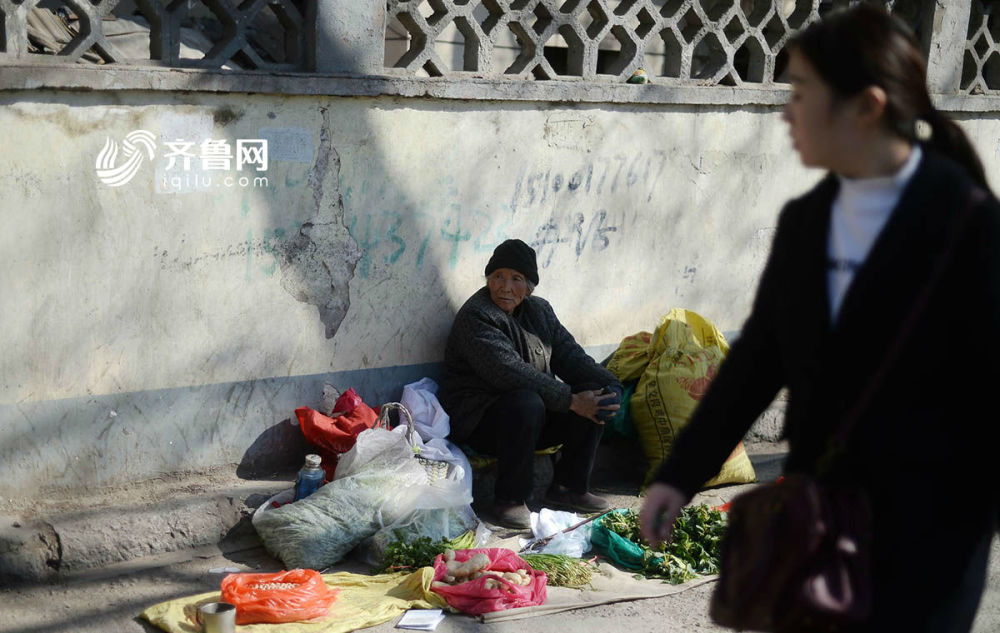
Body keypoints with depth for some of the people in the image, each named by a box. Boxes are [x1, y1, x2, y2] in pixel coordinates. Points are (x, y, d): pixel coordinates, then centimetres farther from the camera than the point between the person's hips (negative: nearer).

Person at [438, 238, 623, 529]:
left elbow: (569, 354, 7)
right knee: (527, 403, -37)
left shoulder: (538, 310, 10)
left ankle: (569, 487, 2)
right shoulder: (476, 317, -16)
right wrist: (570, 400, -30)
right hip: (478, 420, -7)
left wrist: (609, 385, -12)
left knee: (596, 401, -10)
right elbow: (510, 372, -27)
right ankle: (510, 500, -22)